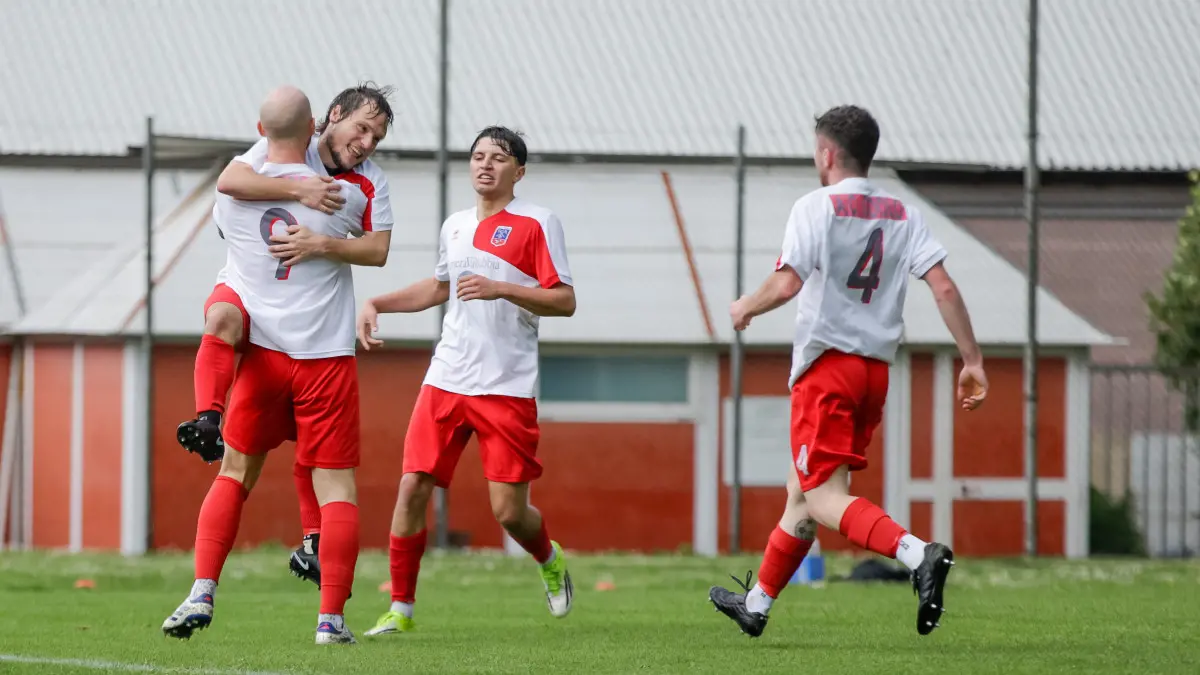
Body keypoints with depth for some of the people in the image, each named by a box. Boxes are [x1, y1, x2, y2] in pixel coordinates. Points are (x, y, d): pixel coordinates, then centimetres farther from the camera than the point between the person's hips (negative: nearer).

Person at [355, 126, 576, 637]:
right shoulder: (455, 226, 14)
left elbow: (564, 301, -8)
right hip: (447, 379, 5)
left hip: (508, 387, -5)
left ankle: (550, 561, 30)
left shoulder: (537, 223, -3)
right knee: (412, 486, -7)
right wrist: (377, 303, 21)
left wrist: (501, 289, -20)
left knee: (509, 512, -5)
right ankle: (401, 607, 4)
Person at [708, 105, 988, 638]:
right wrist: (973, 362, -1)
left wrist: (746, 307, 3)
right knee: (801, 490, 19)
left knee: (824, 499, -12)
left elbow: (786, 284, -17)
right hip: (876, 368, 7)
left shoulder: (816, 207, -7)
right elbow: (944, 288, 0)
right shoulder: (903, 215, 9)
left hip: (826, 362, -7)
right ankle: (756, 604, 29)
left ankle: (918, 554, -36)